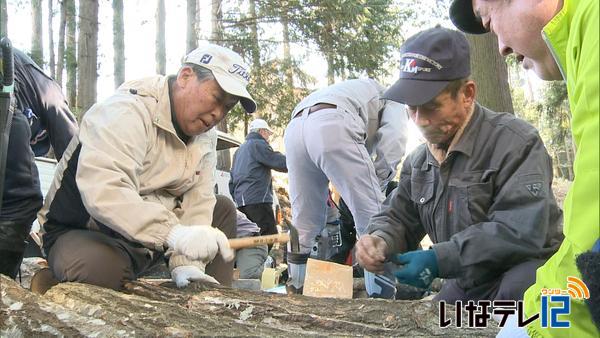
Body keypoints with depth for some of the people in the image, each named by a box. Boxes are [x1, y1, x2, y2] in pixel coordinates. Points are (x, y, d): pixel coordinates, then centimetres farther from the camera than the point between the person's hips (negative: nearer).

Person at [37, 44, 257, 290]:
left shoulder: (205, 133, 1)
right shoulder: (127, 112, -23)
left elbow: (196, 200, -7)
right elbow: (102, 192, -38)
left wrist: (186, 264, -21)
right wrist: (174, 233, -47)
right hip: (81, 233, -7)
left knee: (222, 209, 4)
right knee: (102, 269, -39)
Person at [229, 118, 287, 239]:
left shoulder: (239, 150, 27)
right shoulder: (258, 144, -1)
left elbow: (232, 180, 27)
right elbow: (282, 163, -11)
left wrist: (236, 198, 29)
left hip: (241, 202, 9)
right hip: (257, 200, -9)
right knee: (270, 237, -14)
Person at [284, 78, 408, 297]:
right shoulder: (391, 99, 27)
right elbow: (393, 138, 4)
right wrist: (378, 182, 8)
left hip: (294, 128, 7)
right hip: (332, 126, -7)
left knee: (303, 222, 14)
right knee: (372, 216, -2)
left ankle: (296, 292, 17)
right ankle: (381, 296, -4)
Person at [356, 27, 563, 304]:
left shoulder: (515, 142, -18)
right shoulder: (419, 160, 6)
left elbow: (521, 231, -27)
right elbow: (398, 217, 13)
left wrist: (439, 260, -29)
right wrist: (379, 240, -12)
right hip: (465, 287, 7)